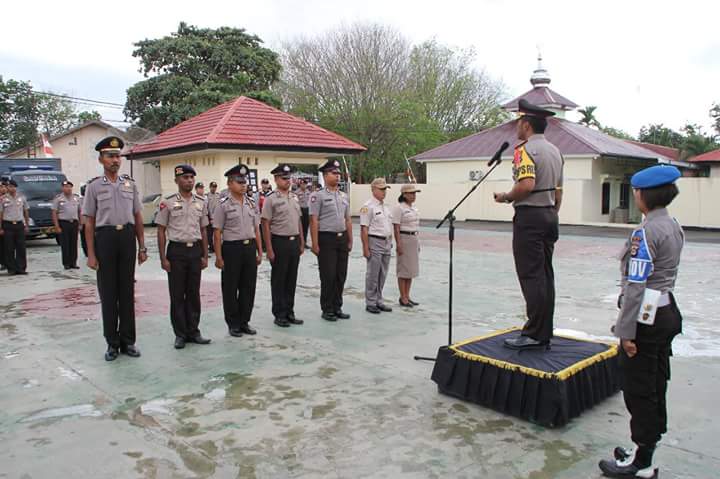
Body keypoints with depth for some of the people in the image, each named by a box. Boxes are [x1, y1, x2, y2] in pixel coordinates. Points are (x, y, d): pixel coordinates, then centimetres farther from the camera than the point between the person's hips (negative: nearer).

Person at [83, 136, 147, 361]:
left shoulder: (130, 184, 8)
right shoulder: (94, 186, 0)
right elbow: (89, 222, 0)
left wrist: (142, 247, 6)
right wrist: (91, 254, -5)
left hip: (127, 237, 2)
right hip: (105, 237, -2)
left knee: (127, 291, 8)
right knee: (108, 292, 6)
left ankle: (127, 340, 19)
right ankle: (112, 343, 18)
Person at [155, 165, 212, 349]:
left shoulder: (201, 202, 7)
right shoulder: (168, 202, -3)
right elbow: (161, 231, -2)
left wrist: (205, 256, 8)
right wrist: (163, 258, -7)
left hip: (195, 251, 3)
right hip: (177, 251, -3)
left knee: (194, 294, 9)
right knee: (177, 295, 4)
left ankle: (193, 331, 20)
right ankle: (180, 334, 15)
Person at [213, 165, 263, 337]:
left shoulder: (252, 204, 9)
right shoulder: (223, 205, -6)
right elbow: (217, 233, -7)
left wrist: (259, 251, 10)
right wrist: (219, 257, -11)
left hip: (250, 247, 5)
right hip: (232, 248, -5)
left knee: (248, 287, 10)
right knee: (230, 289, 5)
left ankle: (244, 321, 24)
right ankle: (233, 324, 18)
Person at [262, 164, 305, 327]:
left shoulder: (295, 197, 11)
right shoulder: (271, 199, -8)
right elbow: (266, 225, -10)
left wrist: (301, 242, 12)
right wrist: (269, 249, -14)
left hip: (294, 241, 6)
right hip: (279, 242, -6)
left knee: (292, 279, 12)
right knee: (278, 280, 4)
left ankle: (289, 312, 23)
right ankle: (279, 315, 15)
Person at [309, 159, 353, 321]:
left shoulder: (344, 196, 13)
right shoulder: (318, 196, -6)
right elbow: (314, 221, -11)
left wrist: (350, 241, 12)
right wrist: (315, 244, -15)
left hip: (342, 239, 6)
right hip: (327, 239, -6)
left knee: (341, 276, 10)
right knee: (328, 276, -1)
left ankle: (337, 308, 22)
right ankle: (327, 310, 11)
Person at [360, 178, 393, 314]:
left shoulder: (386, 206, 14)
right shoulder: (368, 206, -11)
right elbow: (364, 229, -15)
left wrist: (390, 242, 16)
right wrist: (366, 248, -18)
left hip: (386, 243, 8)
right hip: (374, 243, -8)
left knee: (382, 275, 12)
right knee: (373, 275, -1)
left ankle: (379, 301, 22)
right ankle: (370, 303, 8)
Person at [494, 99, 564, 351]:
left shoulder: (525, 149, -12)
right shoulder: (555, 151, 16)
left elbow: (526, 185, -26)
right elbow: (558, 191, 18)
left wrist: (505, 197, -9)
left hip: (529, 216, -9)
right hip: (549, 215, 9)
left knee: (531, 276, -6)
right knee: (545, 276, 10)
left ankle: (534, 334, -4)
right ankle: (545, 334, 15)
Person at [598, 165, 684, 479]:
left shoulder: (645, 233, -21)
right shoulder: (673, 226, 8)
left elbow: (636, 285, -22)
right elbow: (665, 274, 13)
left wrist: (626, 330, -18)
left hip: (646, 319, -9)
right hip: (667, 313, 9)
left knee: (638, 390, 3)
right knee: (655, 387, 17)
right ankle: (645, 448, 32)